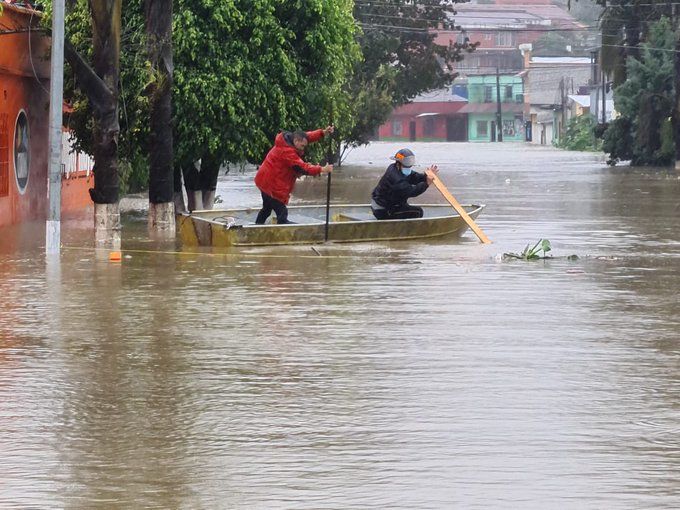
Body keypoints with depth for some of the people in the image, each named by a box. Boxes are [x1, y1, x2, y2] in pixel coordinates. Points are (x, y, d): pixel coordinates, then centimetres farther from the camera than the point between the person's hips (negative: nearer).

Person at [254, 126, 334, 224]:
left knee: (266, 209, 23)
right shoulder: (287, 152, -25)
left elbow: (308, 136, 6)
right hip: (271, 184, -11)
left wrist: (323, 133, -8)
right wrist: (321, 170, -30)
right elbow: (302, 167, -28)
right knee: (282, 212, -12)